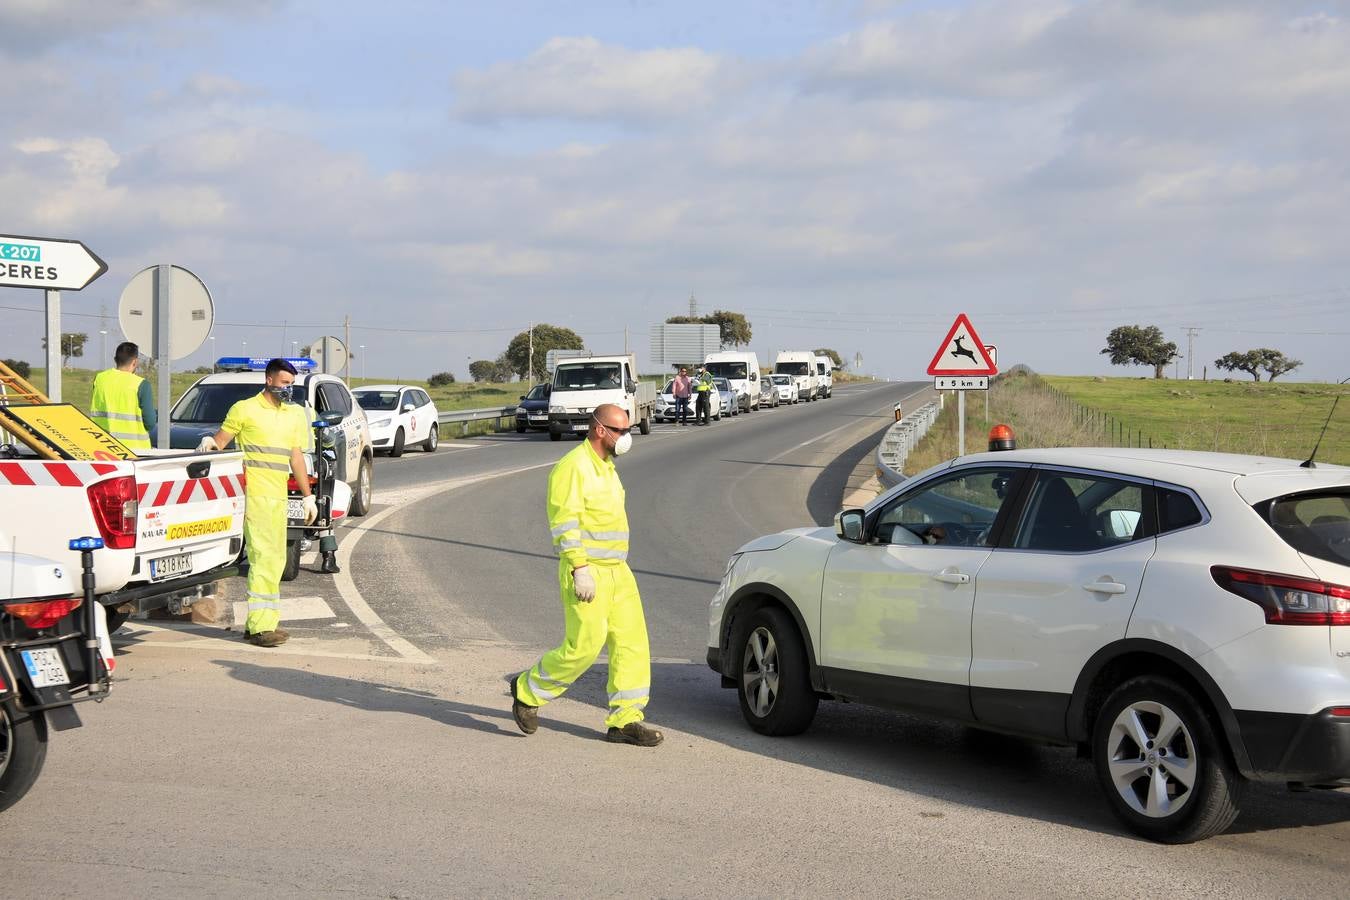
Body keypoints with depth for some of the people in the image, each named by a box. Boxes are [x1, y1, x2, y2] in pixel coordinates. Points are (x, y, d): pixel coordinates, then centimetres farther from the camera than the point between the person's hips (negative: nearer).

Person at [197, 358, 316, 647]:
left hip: (279, 495, 7)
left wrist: (308, 496, 17)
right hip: (255, 492, -7)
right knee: (263, 557, -13)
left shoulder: (295, 415, 17)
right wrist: (208, 442, -25)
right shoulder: (245, 409, -1)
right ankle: (260, 626, -12)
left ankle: (264, 621, 17)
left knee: (275, 560, 10)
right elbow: (221, 441, -1)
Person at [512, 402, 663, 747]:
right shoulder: (573, 467, -12)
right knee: (584, 645, -10)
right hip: (586, 571, -9)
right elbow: (564, 522, -18)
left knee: (632, 642, 1)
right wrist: (579, 570, -24)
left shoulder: (606, 468, 17)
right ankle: (528, 690, 11)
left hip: (617, 572, 9)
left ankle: (625, 719, 4)